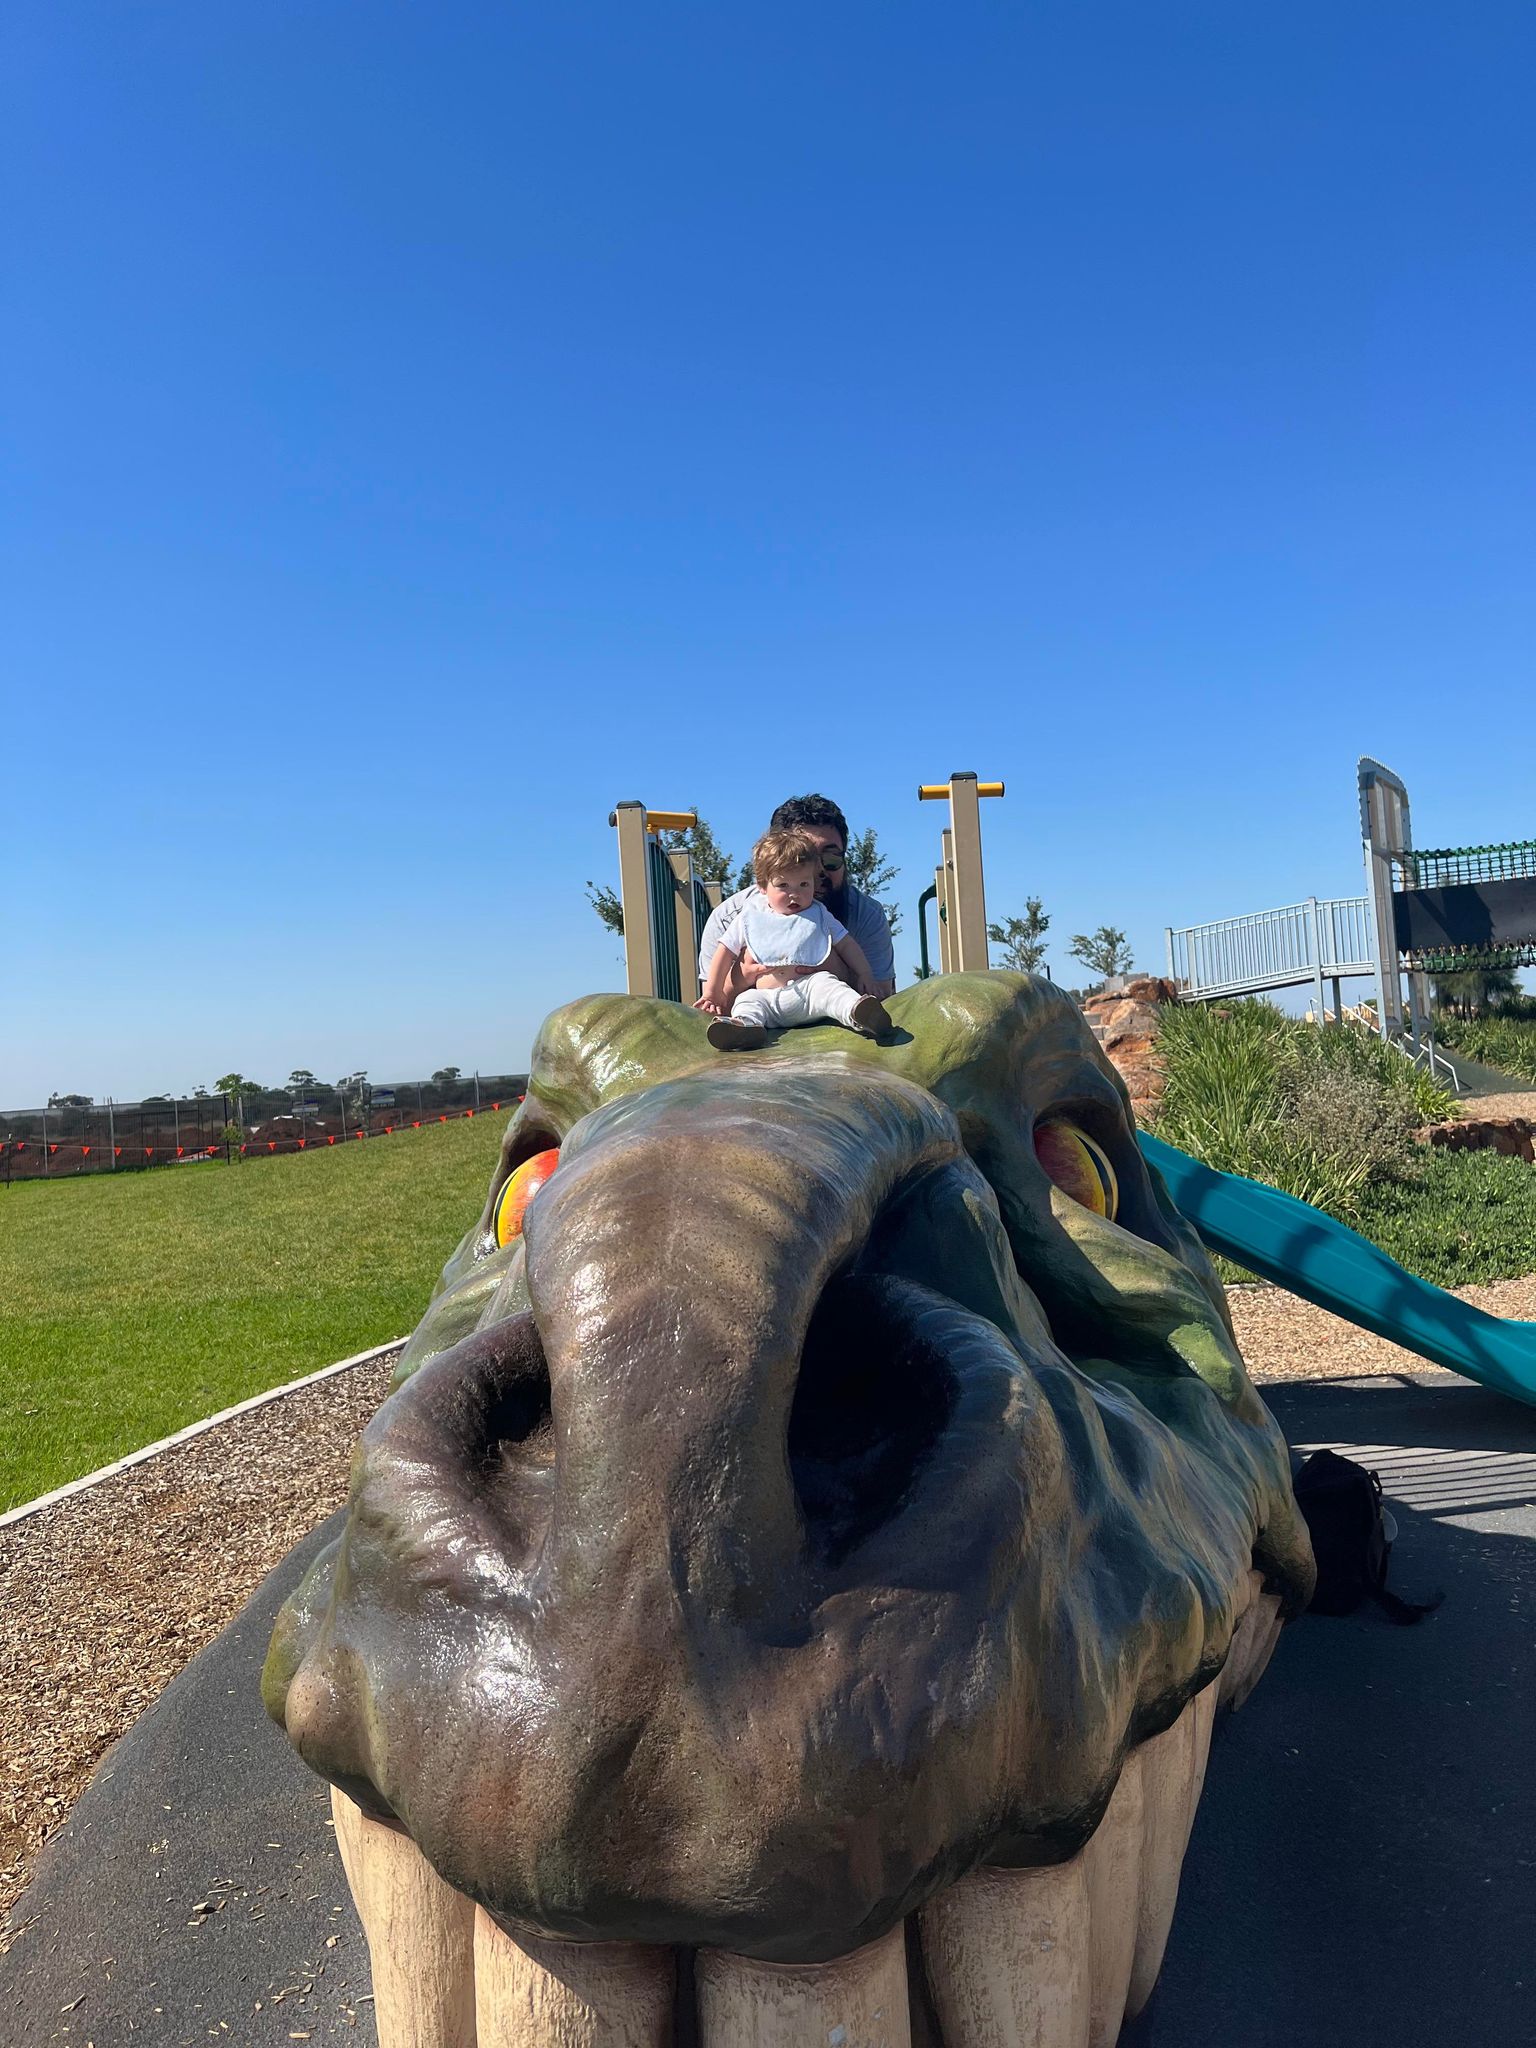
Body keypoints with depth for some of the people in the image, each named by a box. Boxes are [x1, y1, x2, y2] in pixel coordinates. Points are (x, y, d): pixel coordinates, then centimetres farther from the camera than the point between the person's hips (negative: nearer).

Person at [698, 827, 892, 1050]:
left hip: (810, 985, -1)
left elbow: (846, 944, 18)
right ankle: (745, 1025, -57)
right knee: (747, 1000, -25)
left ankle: (858, 1014, -57)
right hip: (767, 998, 2)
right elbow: (725, 952, 18)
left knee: (826, 983, -30)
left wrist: (864, 974, 5)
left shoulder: (818, 915, 16)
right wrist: (712, 992, 15)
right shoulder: (749, 917, 14)